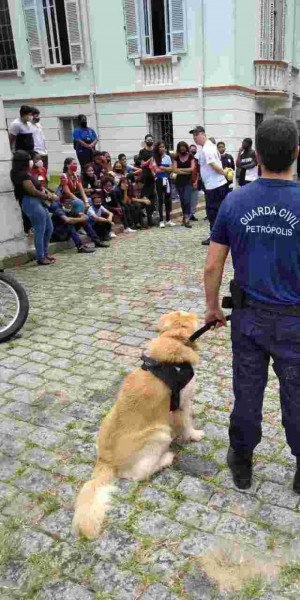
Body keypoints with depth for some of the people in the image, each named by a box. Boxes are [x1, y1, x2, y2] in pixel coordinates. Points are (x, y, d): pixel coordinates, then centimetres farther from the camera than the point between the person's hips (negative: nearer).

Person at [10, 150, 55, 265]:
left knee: (49, 228, 17)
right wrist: (49, 197, -7)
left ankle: (45, 253, 28)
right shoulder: (23, 175, -18)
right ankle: (40, 258, 6)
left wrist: (49, 194, -2)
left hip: (39, 202, 10)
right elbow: (34, 192, -19)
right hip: (32, 203, -10)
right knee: (40, 231, -3)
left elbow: (39, 186, 15)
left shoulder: (26, 173, 12)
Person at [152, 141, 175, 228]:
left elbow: (171, 169, 1)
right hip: (159, 180, -2)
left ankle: (168, 220, 11)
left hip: (167, 179, 2)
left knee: (168, 199, 4)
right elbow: (156, 170, -7)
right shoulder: (155, 158, 0)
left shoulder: (167, 157, 8)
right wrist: (166, 169, -10)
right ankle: (161, 220, 3)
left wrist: (162, 168, -12)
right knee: (160, 199, 0)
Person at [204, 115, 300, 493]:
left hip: (248, 316, 2)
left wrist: (212, 306, 11)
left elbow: (212, 266, -4)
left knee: (247, 392, 17)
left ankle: (242, 463, 36)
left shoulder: (234, 201, -8)